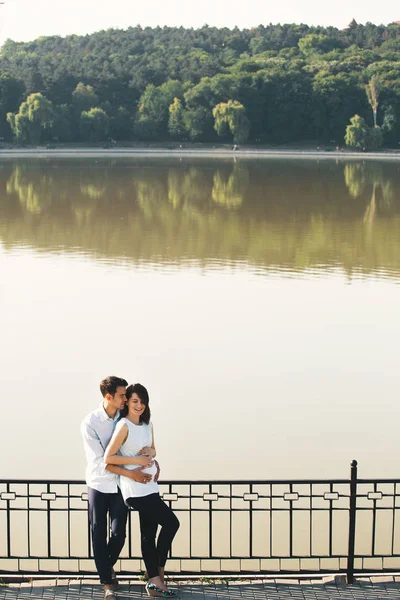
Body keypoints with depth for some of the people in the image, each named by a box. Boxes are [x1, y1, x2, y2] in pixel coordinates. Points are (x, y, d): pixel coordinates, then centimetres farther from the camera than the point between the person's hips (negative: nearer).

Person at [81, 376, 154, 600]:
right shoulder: (90, 423, -16)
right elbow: (99, 461, -20)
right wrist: (130, 474, -26)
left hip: (120, 485, 3)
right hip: (99, 484, -2)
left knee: (119, 533, 1)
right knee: (99, 535, 2)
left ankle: (108, 566, 30)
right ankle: (107, 581, 14)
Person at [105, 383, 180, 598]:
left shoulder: (148, 425, 10)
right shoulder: (124, 426, -13)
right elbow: (108, 458, -16)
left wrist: (150, 452, 0)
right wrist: (136, 460, -17)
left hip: (149, 485, 8)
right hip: (135, 488, -8)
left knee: (149, 533, 9)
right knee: (171, 523, -7)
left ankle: (154, 582, 14)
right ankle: (158, 573, 7)